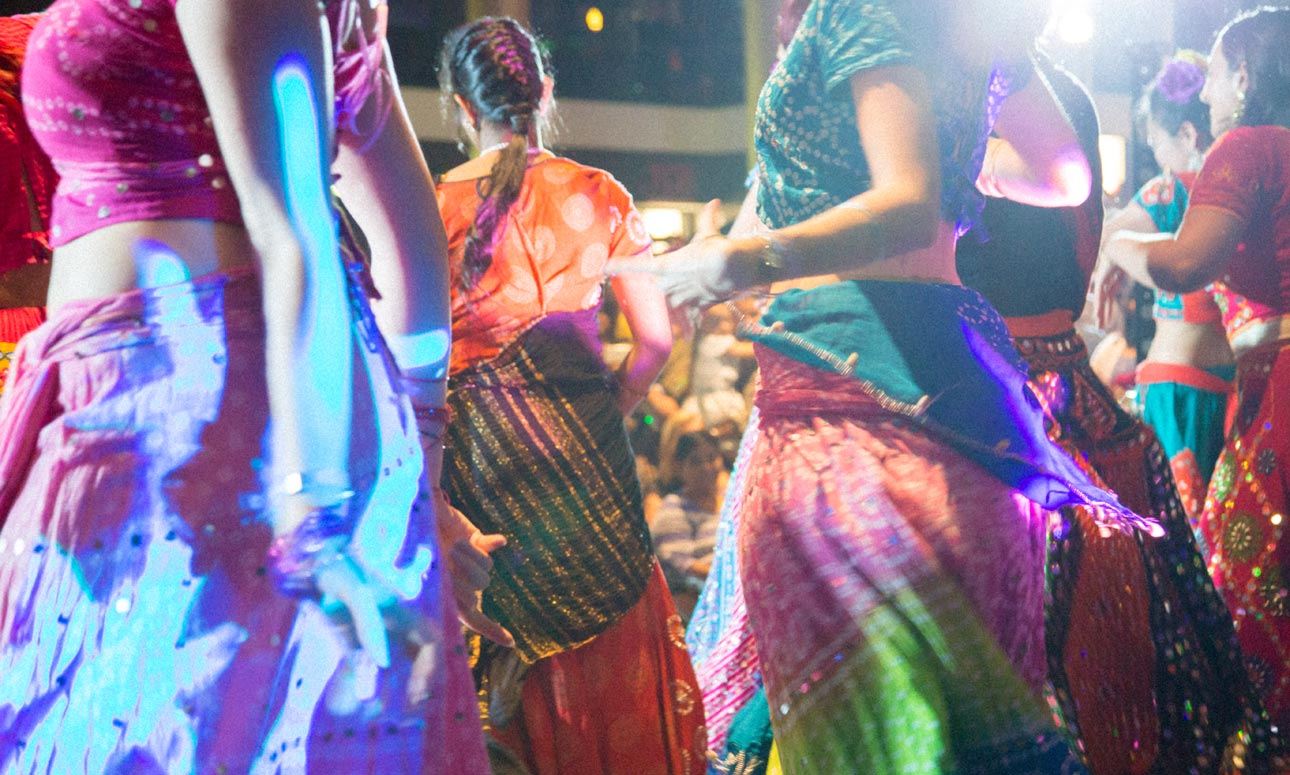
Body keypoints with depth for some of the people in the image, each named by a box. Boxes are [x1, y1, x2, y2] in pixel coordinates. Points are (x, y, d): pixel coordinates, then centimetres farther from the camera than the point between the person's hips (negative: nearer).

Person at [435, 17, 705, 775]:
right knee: (611, 664, 13)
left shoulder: (433, 204, -1)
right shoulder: (599, 195, 1)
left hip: (474, 453, 0)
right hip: (582, 452, 0)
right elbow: (656, 341, -1)